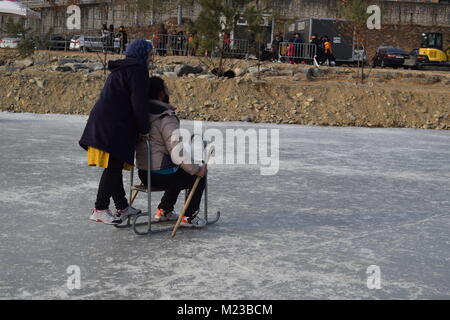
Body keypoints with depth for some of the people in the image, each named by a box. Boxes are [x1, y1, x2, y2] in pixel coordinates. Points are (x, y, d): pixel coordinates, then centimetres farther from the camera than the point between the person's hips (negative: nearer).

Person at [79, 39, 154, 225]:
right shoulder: (137, 69, -8)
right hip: (112, 126, -10)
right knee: (113, 167, -8)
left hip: (103, 123, 10)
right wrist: (144, 129, -7)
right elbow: (139, 102, -15)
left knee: (115, 167, 14)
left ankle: (122, 207, 22)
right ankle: (100, 209, -7)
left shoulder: (121, 69, 23)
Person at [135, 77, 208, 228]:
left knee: (180, 175, 33)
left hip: (143, 173, 9)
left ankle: (163, 210, 32)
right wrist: (197, 169, -14)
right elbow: (177, 152, -24)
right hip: (160, 175, -9)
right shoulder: (166, 117, -20)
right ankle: (188, 217, 9)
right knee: (199, 177, 11)